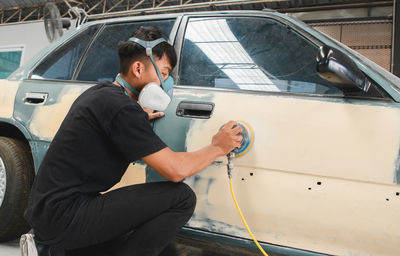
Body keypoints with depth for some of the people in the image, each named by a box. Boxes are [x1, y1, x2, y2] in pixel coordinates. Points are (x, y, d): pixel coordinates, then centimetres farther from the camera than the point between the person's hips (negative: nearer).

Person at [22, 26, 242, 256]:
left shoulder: (100, 91, 11)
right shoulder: (119, 105, -18)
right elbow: (175, 170, -20)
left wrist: (139, 120, 17)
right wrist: (218, 148, -4)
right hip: (65, 218, -10)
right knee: (182, 198, -16)